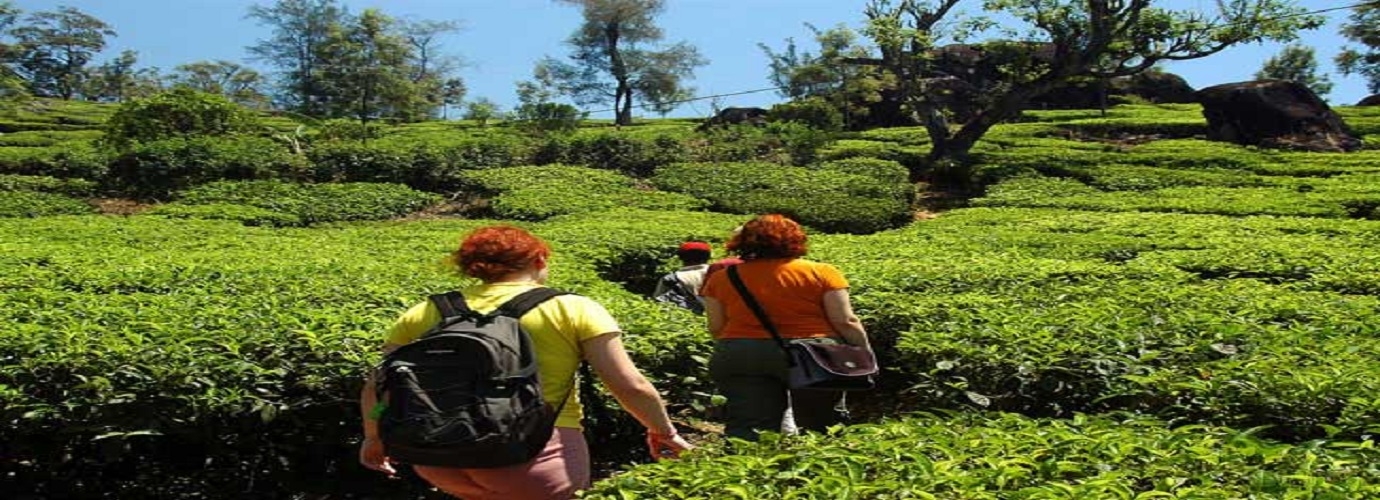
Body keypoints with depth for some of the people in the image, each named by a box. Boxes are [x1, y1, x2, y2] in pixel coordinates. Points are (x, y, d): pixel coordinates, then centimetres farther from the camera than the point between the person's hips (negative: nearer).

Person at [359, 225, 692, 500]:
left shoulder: (424, 313, 9)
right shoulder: (574, 309, 1)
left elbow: (376, 387, 12)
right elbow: (632, 387, -2)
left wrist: (373, 438, 30)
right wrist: (663, 432, 15)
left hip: (439, 462, 5)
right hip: (536, 457, -4)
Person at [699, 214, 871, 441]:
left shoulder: (721, 278, 8)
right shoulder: (821, 272, 2)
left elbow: (716, 328, 9)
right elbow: (845, 322, -2)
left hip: (740, 358, 2)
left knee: (747, 427, 3)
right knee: (822, 427, 14)